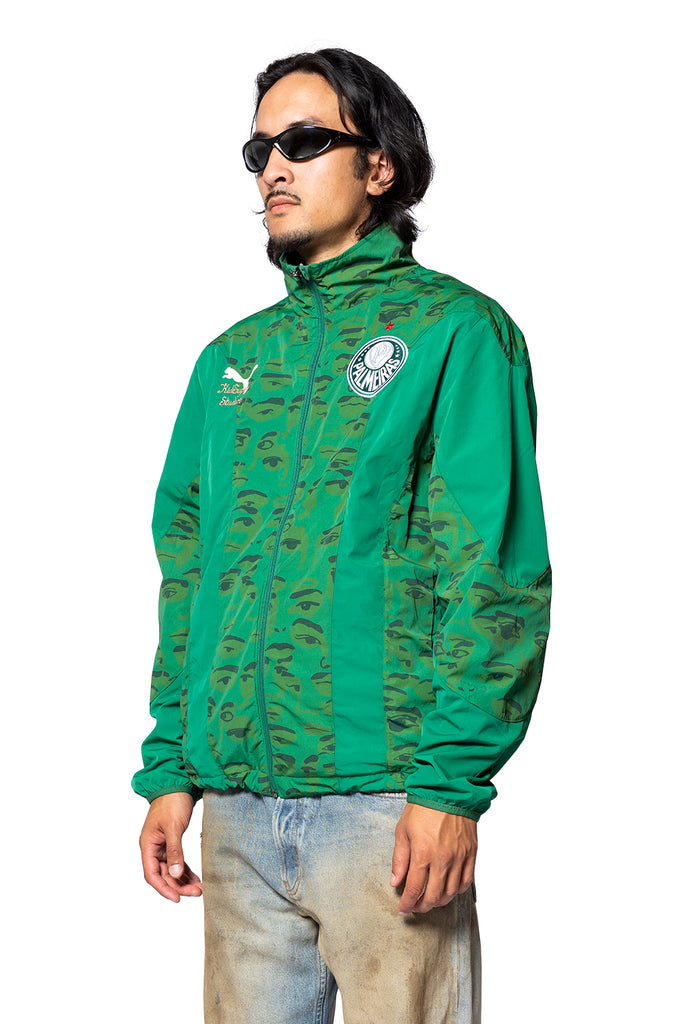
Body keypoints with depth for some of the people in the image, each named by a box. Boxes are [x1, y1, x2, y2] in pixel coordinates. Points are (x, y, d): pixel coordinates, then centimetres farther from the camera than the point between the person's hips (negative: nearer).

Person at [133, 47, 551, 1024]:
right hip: (236, 805, 5)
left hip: (384, 800, -5)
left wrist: (451, 783, -16)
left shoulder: (455, 331, -1)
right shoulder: (232, 358, 17)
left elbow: (493, 573, -8)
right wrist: (169, 769, 10)